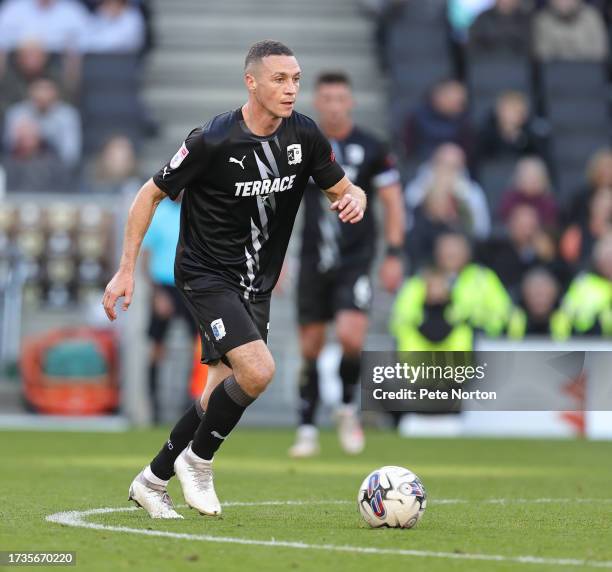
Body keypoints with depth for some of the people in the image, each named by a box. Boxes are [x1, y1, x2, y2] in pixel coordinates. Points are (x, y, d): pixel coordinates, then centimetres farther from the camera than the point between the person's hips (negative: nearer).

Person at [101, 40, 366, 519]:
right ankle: (198, 461, -1)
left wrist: (354, 200, -19)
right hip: (207, 276, -6)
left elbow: (343, 190, 7)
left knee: (223, 396, 8)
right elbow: (152, 195, -8)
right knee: (258, 370, -24)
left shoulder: (305, 135, -5)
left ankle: (153, 482, 26)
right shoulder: (213, 140, -20)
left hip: (257, 283, 6)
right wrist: (127, 270, -10)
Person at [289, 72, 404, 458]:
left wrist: (394, 255, -3)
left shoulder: (371, 148, -2)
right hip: (314, 260, 2)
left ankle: (348, 409, 5)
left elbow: (393, 202, 3)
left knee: (351, 336, -20)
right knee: (310, 348, 4)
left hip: (356, 259, -2)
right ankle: (307, 430, 15)